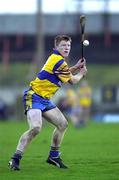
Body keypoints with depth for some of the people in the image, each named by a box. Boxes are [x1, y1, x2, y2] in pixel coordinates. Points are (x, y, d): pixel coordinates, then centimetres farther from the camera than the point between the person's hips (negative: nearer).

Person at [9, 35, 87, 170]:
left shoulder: (56, 58, 13)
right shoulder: (58, 61, -17)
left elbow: (64, 73, 29)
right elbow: (72, 81, -6)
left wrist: (76, 67, 15)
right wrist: (81, 73, 14)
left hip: (45, 99, 11)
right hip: (34, 97, -11)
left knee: (62, 124, 12)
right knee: (35, 128, -28)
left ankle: (53, 156, 25)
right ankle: (15, 159, -25)